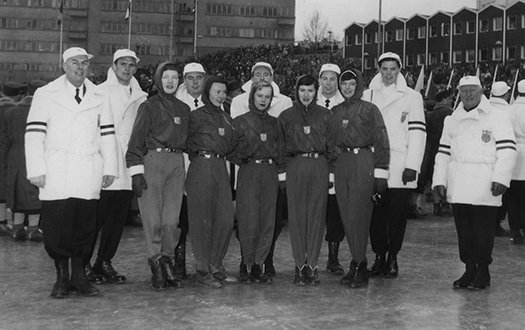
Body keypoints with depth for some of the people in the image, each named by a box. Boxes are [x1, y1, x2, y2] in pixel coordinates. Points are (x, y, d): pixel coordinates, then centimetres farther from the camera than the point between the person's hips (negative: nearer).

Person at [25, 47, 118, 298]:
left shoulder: (99, 98, 14)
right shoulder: (46, 95, 6)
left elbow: (107, 135, 15)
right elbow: (34, 134, 0)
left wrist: (109, 168, 8)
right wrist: (37, 170, -7)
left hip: (89, 174, 2)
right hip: (56, 174, -2)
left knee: (85, 226, 2)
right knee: (56, 227, -3)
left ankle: (79, 277, 14)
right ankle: (61, 278, 10)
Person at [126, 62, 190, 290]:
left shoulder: (184, 109, 18)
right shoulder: (149, 106, 2)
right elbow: (136, 140, -3)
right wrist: (136, 171, -10)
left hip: (177, 163, 4)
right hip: (153, 159, -4)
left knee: (172, 218, 0)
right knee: (153, 218, -6)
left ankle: (167, 261, 8)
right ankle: (157, 265, -1)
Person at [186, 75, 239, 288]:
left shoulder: (226, 118, 19)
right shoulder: (196, 116, 0)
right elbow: (187, 143, -1)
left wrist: (220, 152, 10)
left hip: (221, 167, 6)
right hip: (201, 168, -6)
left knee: (226, 219, 3)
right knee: (202, 220, -4)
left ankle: (215, 266, 15)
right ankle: (202, 270, 3)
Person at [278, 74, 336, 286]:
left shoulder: (325, 115, 10)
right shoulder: (286, 116, 9)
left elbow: (331, 144, 9)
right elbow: (280, 147, 10)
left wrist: (331, 171, 2)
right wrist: (281, 173, 3)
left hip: (319, 167, 1)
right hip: (295, 167, 0)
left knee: (316, 215, 0)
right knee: (297, 216, -1)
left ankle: (312, 264, 6)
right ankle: (300, 266, 5)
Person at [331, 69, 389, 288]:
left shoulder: (369, 110, -1)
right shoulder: (335, 112, 15)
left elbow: (381, 142, -3)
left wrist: (380, 173, -8)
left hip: (363, 163, -5)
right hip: (341, 163, 5)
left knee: (357, 215, -9)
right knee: (346, 216, 5)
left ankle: (360, 267, -2)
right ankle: (357, 264, 14)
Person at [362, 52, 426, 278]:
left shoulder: (411, 97, 6)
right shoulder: (367, 96, 13)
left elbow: (418, 133, -1)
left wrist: (412, 166, -9)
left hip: (400, 168, -2)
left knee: (397, 214, 0)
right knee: (376, 213, 2)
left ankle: (392, 258, 10)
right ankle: (379, 257, 11)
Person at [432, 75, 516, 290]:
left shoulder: (497, 117, 1)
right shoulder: (452, 120, 18)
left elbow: (507, 151, -6)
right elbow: (443, 152, 20)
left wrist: (500, 179, -15)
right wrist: (439, 180, 12)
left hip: (484, 188, -5)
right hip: (458, 188, 5)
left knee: (483, 231, -3)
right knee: (463, 230, 7)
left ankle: (483, 272, 9)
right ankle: (469, 269, 17)